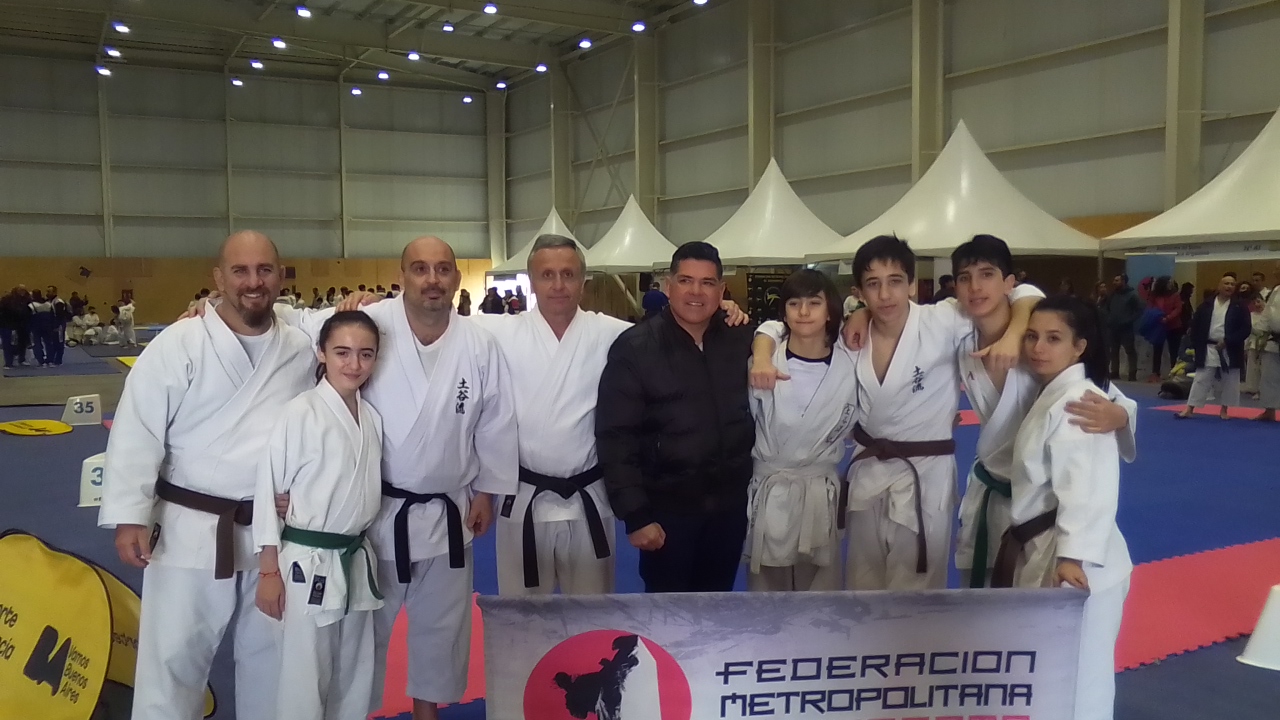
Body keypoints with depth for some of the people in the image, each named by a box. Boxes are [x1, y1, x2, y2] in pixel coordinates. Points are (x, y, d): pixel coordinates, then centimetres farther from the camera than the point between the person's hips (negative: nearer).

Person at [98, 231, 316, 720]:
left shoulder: (301, 350, 2)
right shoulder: (178, 345, -10)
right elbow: (137, 432, -10)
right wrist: (129, 516, -14)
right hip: (192, 531, -4)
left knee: (269, 652, 18)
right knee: (173, 656, 5)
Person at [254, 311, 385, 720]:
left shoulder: (372, 416, 4)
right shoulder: (301, 413, -14)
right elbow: (269, 488, -11)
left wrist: (358, 546, 13)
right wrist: (268, 570, -11)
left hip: (356, 562, 6)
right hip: (307, 565, -6)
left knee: (353, 682, 17)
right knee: (304, 685, 3)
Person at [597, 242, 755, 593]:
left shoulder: (740, 340, 0)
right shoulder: (634, 348, -12)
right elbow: (615, 438, -13)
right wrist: (635, 515, -16)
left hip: (730, 502, 4)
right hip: (667, 508, -4)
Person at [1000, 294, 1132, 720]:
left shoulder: (1079, 400, -18)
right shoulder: (1051, 395, 14)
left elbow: (1089, 486, -27)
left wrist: (1073, 557, -33)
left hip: (1073, 562, -10)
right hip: (1040, 553, 10)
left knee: (1077, 685, -3)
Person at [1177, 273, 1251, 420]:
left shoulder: (1239, 307, -3)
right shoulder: (1207, 305, 1)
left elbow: (1246, 328, -9)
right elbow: (1195, 325, 5)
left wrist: (1227, 341, -16)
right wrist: (1197, 345, -3)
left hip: (1229, 351, 0)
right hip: (1208, 349, 0)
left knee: (1229, 382, 8)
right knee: (1201, 379, 0)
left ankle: (1224, 410, 23)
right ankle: (1189, 409, 0)